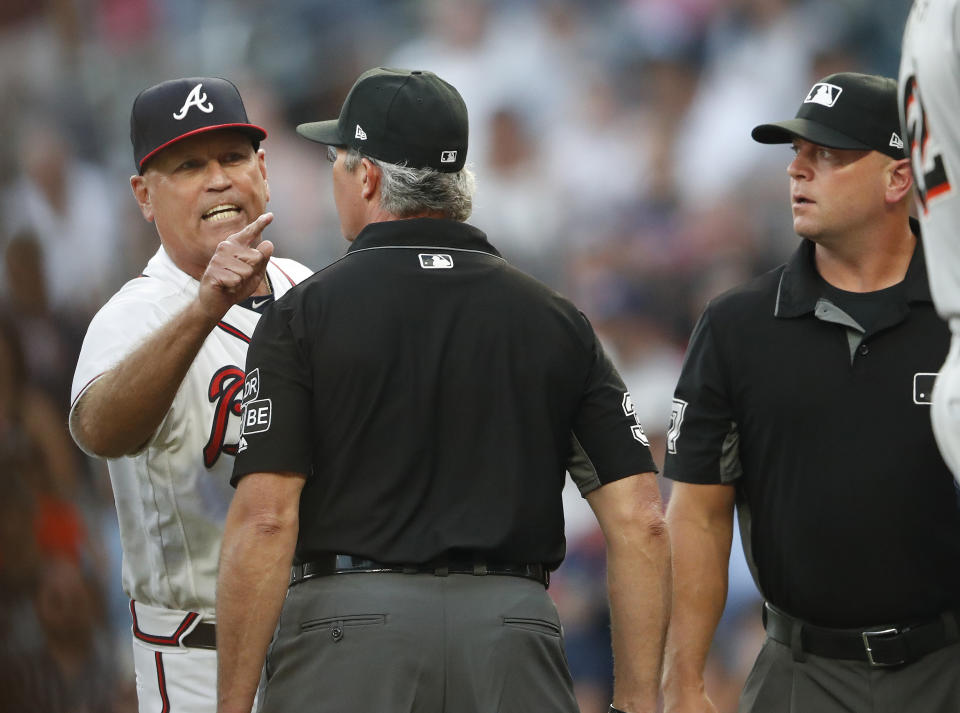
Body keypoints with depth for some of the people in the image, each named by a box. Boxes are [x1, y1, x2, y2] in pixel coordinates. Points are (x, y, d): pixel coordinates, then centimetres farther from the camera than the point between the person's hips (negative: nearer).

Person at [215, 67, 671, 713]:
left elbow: (266, 521, -9)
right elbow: (640, 521, 2)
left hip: (348, 632, -3)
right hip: (516, 630, 3)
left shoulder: (305, 315, 0)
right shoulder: (555, 319, 10)